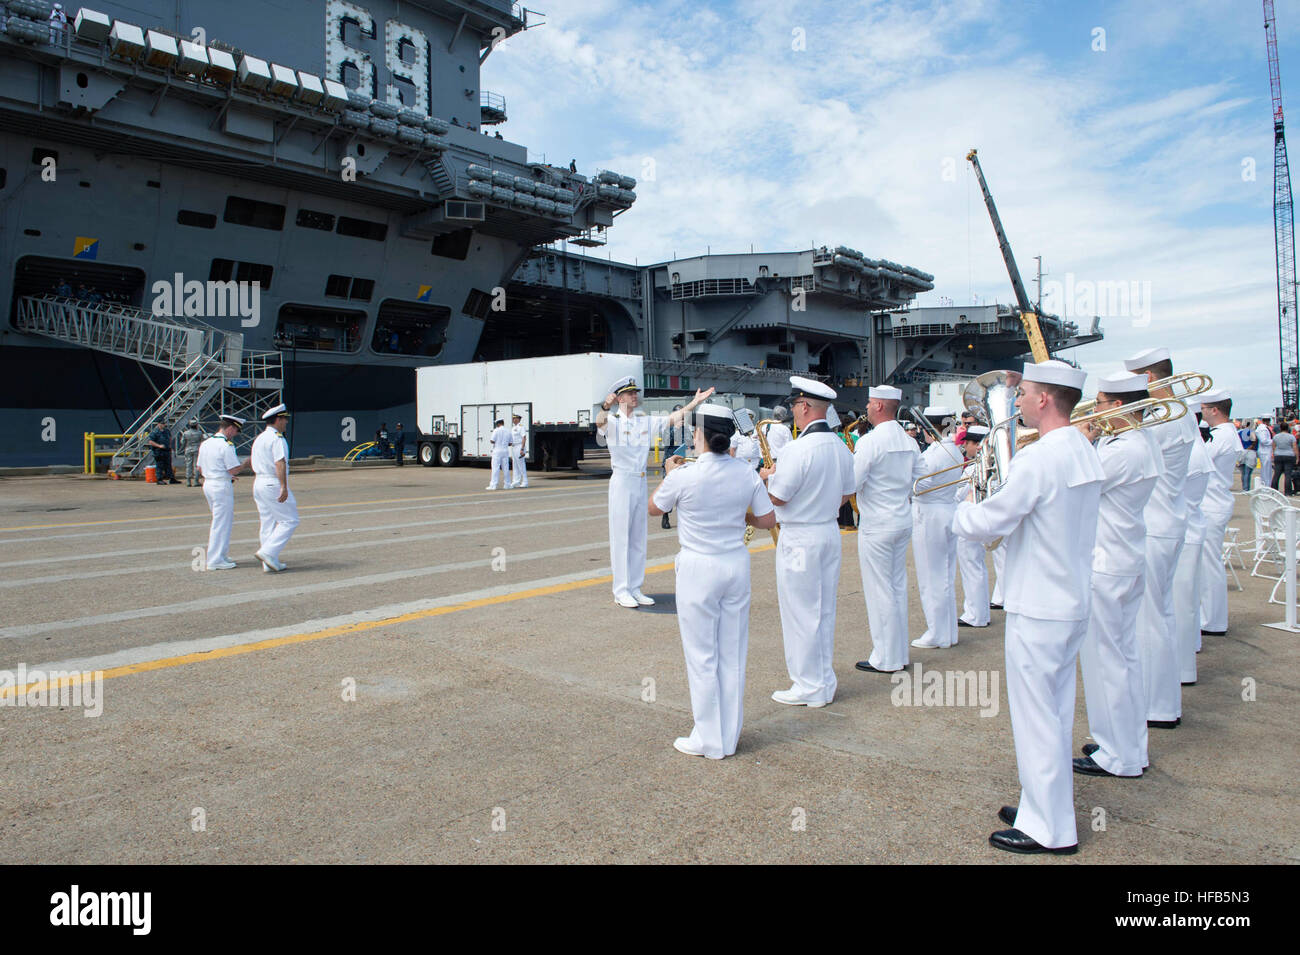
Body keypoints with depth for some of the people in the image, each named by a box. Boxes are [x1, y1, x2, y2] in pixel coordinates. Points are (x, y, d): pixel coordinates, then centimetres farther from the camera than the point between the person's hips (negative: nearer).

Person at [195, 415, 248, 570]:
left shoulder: (205, 443, 11)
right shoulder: (226, 445, -15)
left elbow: (199, 468, 16)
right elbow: (234, 470, -18)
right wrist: (245, 463, 0)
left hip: (208, 484, 9)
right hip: (222, 487, -9)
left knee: (225, 520, 19)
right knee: (221, 523, -3)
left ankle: (222, 554, 23)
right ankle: (215, 560, 0)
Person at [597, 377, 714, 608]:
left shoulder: (646, 422, 11)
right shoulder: (613, 421, -6)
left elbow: (673, 418, 6)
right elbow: (600, 421, -29)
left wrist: (695, 403, -7)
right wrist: (605, 407, -51)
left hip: (641, 482, 6)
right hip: (621, 481, -6)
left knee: (638, 538, 11)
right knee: (621, 537, -3)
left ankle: (635, 589, 19)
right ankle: (621, 591, 3)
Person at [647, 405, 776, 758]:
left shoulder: (684, 476, -15)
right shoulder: (747, 473, -3)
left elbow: (653, 508, 2)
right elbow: (768, 520, 4)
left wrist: (668, 474, 17)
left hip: (698, 569, -4)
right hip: (737, 565, 5)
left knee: (702, 655, 7)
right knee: (732, 655, 13)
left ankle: (709, 741, 16)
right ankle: (729, 737, 24)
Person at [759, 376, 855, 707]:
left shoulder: (797, 449, -20)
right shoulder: (841, 447, 4)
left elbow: (777, 497, -16)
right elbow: (846, 495, 12)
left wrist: (768, 477, 2)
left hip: (799, 538, -8)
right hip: (830, 533, 8)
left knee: (800, 612, 3)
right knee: (824, 610, 15)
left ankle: (808, 687, 11)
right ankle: (825, 682, 25)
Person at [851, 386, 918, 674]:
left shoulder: (870, 441, -17)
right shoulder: (909, 442, 8)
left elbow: (850, 485, -19)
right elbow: (913, 484, 15)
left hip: (877, 525, -8)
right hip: (904, 521, 8)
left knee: (879, 591, 0)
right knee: (898, 587, 15)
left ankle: (885, 660, 7)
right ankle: (900, 654, 23)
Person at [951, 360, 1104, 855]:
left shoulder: (1038, 458, -21)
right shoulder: (1084, 453, 7)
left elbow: (988, 524, -17)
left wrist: (965, 509, 3)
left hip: (1038, 609, -9)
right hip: (1073, 603, 9)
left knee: (1036, 716, 2)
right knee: (1056, 712, 18)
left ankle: (1048, 829, 13)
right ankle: (1047, 807, 32)